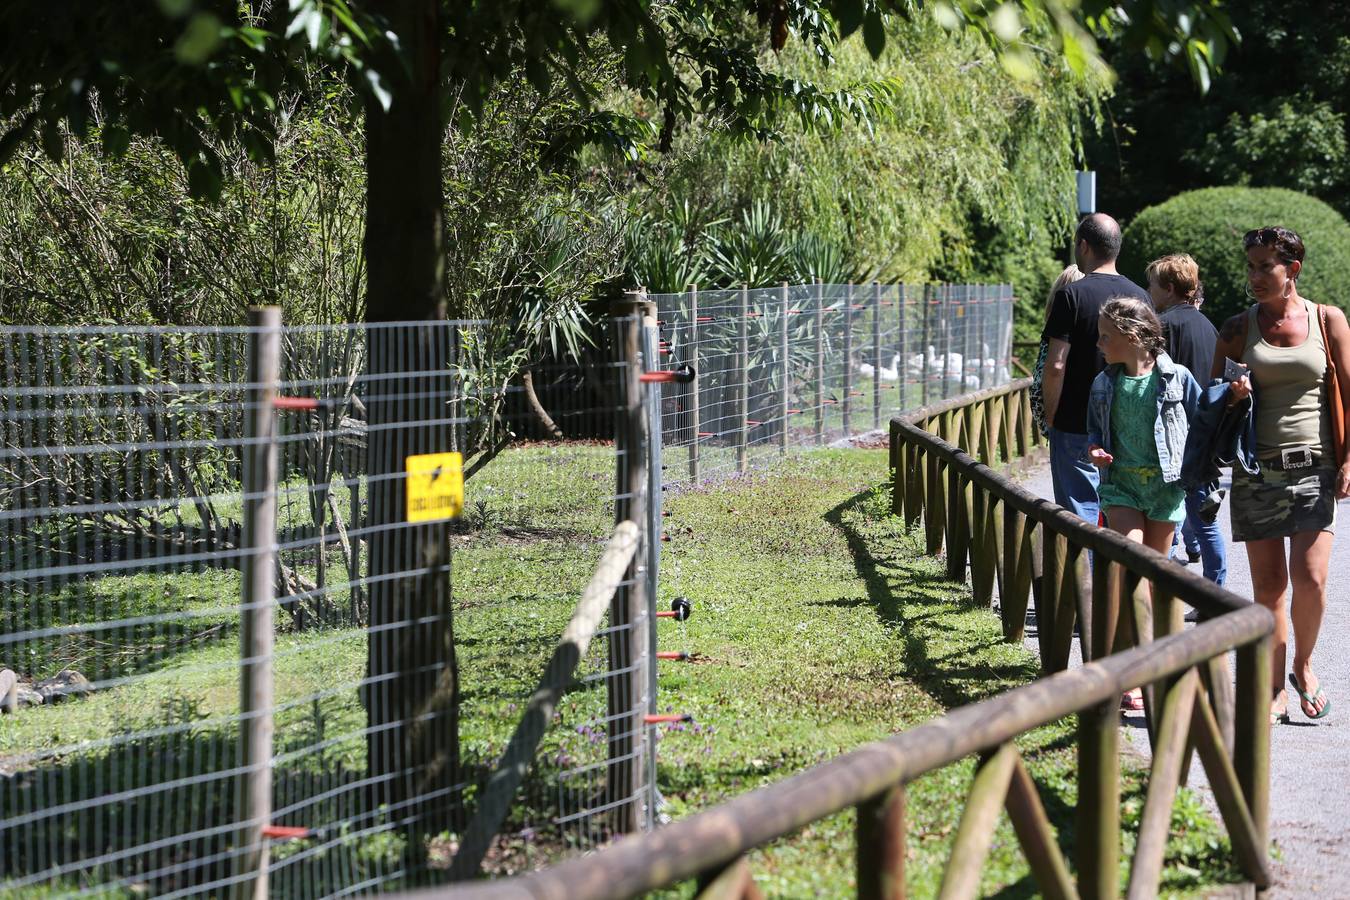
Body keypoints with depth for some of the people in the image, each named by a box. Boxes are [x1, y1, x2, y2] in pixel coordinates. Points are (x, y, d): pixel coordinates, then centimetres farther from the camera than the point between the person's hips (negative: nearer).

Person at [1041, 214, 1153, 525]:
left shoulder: (1072, 295, -11)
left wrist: (1050, 415, -3)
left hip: (1076, 427, -5)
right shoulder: (1139, 296, 6)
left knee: (1082, 514, -1)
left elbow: (1056, 366, -16)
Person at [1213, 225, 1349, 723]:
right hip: (1257, 471, 1)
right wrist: (1231, 396, -9)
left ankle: (1303, 666, 16)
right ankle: (1275, 690, 10)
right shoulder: (1238, 328, 6)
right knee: (1268, 585, 0)